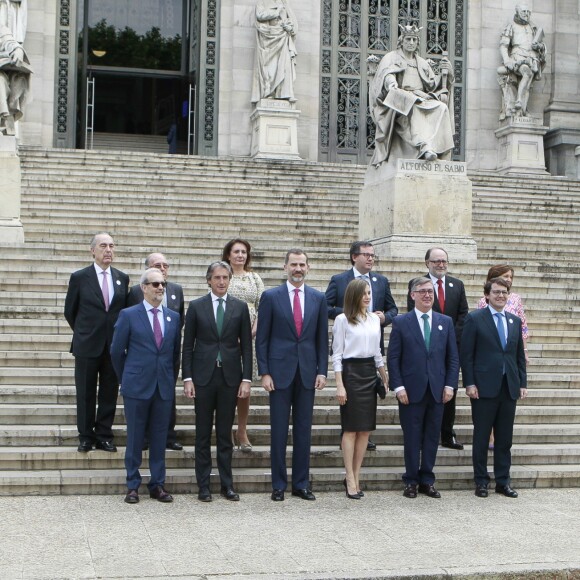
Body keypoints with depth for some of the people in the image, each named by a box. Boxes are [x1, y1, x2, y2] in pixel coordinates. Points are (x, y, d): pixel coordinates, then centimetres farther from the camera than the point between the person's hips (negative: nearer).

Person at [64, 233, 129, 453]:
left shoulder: (122, 278, 5)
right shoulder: (79, 277, -3)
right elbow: (70, 311, 6)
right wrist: (83, 332, 10)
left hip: (114, 345, 2)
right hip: (87, 344, -2)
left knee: (110, 393, 6)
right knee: (85, 394, 6)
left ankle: (104, 435, 16)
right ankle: (86, 436, 16)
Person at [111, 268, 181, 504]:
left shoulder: (174, 317, 8)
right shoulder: (128, 315, -2)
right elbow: (116, 351, 3)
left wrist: (172, 380, 13)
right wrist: (127, 379, 7)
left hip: (164, 387, 3)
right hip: (137, 387, -3)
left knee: (160, 438, 7)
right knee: (135, 438, 4)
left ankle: (157, 485, 16)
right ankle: (133, 486, 14)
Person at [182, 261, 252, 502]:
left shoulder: (240, 307, 5)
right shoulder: (196, 307, 3)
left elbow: (246, 345, 5)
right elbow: (188, 345, 3)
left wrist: (246, 378, -2)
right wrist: (187, 378, -4)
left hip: (230, 376, 1)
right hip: (204, 376, -1)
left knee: (225, 433, 6)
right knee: (203, 433, 5)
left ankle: (227, 484, 14)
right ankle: (203, 485, 12)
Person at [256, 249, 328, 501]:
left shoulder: (318, 298, 8)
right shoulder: (270, 297, 1)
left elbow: (322, 338, 10)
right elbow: (262, 338, 0)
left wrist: (322, 371, 2)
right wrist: (264, 373, -7)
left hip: (307, 373, 2)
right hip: (280, 371, -2)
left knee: (304, 430, 7)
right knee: (279, 431, 2)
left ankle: (301, 484, 15)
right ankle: (279, 485, 10)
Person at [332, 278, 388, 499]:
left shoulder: (375, 319, 11)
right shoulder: (342, 320, -4)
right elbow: (337, 354, -6)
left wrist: (386, 379, 17)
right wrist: (339, 385, -12)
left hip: (370, 372, 6)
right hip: (351, 371, -5)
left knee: (365, 429, 5)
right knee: (351, 428, -3)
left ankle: (355, 476, 13)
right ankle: (351, 479, 2)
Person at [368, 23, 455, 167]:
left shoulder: (422, 63, 27)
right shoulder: (391, 57, 15)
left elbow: (433, 84, 17)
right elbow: (386, 74, -7)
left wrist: (445, 73, -2)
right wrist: (391, 82, -31)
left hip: (422, 98, 5)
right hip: (400, 99, -5)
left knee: (442, 108, -28)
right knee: (413, 107, -41)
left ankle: (435, 147, -41)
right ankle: (423, 145, -58)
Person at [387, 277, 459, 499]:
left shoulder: (446, 322, 9)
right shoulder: (401, 322, 1)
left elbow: (453, 357, 9)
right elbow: (393, 358, -1)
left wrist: (450, 385, -1)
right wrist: (398, 387, -9)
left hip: (437, 390, 3)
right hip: (411, 390, -3)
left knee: (432, 437, 7)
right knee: (412, 437, 3)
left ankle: (427, 480, 17)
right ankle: (411, 481, 14)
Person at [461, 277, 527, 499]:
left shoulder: (515, 321, 12)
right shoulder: (474, 318, -2)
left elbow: (520, 355, 15)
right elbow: (466, 354, -5)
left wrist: (523, 383, 8)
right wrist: (469, 383, -11)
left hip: (509, 387, 4)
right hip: (484, 387, -4)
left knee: (505, 438, 9)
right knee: (481, 437, 5)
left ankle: (503, 481, 17)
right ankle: (481, 481, 14)